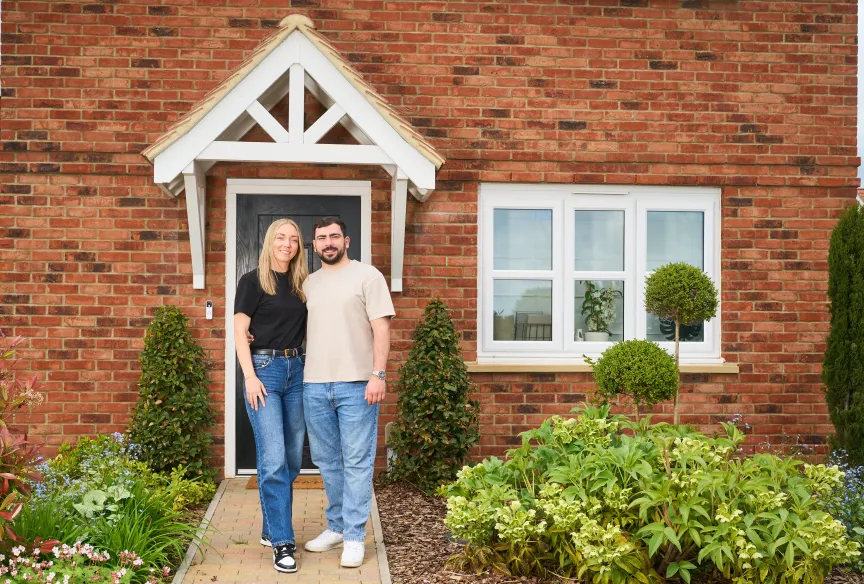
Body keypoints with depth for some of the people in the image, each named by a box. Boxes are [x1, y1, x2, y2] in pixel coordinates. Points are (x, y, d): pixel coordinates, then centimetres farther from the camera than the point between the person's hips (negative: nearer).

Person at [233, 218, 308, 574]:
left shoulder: (301, 284, 13)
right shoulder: (253, 281, -1)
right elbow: (239, 331, -5)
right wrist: (250, 376, -13)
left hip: (296, 370, 6)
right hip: (264, 368, -5)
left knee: (292, 459, 9)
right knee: (273, 461, -9)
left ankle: (272, 528, 25)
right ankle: (282, 542, -3)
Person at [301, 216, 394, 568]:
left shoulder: (367, 276, 0)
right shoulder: (308, 283, 16)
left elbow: (381, 327, -6)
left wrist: (378, 374, -15)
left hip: (356, 384, -5)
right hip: (314, 385, 5)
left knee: (356, 462, -1)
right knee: (326, 461, 12)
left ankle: (354, 537, 6)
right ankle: (336, 527, 26)